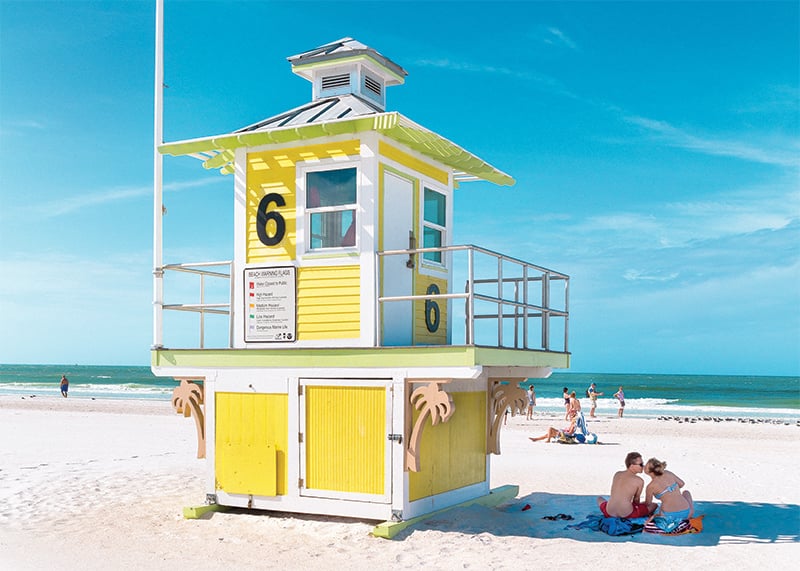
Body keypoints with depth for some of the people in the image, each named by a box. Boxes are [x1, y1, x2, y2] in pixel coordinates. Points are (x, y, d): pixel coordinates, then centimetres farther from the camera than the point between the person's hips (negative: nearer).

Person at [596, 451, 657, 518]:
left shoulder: (617, 474, 7)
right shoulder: (639, 481, -7)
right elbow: (636, 499, 7)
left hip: (610, 513, 4)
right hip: (627, 515, -4)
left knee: (599, 498, 37)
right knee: (654, 505, 15)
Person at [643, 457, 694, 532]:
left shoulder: (651, 486, -7)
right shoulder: (668, 473, 1)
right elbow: (681, 484, 17)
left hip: (669, 516, -1)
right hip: (686, 513, 1)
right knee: (686, 492, 36)